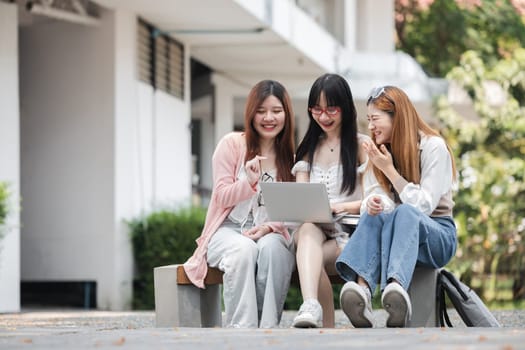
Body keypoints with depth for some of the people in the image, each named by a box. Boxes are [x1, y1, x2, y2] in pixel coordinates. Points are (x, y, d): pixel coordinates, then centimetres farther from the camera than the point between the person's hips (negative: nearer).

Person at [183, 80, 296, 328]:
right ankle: (241, 330, -39)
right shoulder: (232, 144, 3)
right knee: (245, 250, -37)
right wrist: (249, 181, -20)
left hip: (269, 234, 2)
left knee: (271, 248, -36)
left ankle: (268, 329, -36)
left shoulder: (290, 156, 11)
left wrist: (269, 227, -14)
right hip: (228, 231, -2)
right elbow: (222, 198, 0)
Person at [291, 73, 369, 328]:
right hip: (314, 231, 2)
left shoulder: (361, 145, 9)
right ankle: (311, 306, -60)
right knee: (307, 230, -36)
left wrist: (339, 206, -20)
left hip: (349, 233, -2)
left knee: (306, 252, -34)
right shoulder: (308, 148, 24)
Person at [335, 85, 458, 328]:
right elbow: (373, 196, 0)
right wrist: (372, 203, -25)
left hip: (438, 236, -4)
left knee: (405, 213, -37)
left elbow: (424, 206, -11)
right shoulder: (379, 152, 12)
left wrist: (390, 170, -16)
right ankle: (362, 288, -59)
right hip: (400, 230, 4)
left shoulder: (434, 147, -5)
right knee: (374, 215, -31)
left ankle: (396, 288, -65)